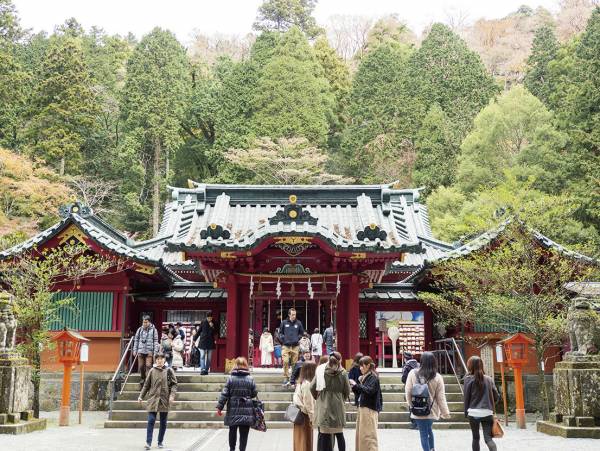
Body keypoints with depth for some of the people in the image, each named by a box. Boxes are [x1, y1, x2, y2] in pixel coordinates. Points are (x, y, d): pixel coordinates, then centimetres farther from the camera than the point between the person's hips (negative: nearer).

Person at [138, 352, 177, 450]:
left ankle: (160, 441, 19)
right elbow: (146, 385, 9)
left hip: (165, 400, 0)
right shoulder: (152, 371, 3)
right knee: (151, 421, -6)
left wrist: (172, 395, -12)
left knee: (163, 422, 8)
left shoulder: (169, 370, 1)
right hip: (153, 399, 0)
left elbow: (174, 384, 0)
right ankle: (148, 442, -4)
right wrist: (141, 396, 6)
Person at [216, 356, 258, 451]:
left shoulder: (230, 378, -4)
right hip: (247, 411, -1)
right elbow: (254, 394, 2)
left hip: (233, 411, 1)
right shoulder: (250, 379, -3)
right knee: (244, 433, 2)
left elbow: (224, 394, -5)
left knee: (232, 431, 17)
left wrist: (219, 407, -1)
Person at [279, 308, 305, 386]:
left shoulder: (298, 323, 5)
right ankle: (286, 378, -4)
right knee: (285, 362, -11)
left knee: (294, 363, 3)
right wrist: (282, 338, 1)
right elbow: (280, 332, 15)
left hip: (295, 346, 1)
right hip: (286, 346, -1)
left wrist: (298, 339, 5)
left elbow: (302, 333, 18)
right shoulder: (284, 323, 3)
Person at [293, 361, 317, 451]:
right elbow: (308, 403, -18)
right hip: (304, 415, -8)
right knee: (305, 441, 1)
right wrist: (312, 417, -12)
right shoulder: (307, 384, -19)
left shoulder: (300, 382, 8)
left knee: (299, 440, 13)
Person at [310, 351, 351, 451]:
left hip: (323, 406, 0)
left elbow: (312, 387, -2)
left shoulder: (321, 371, -2)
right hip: (338, 407, 0)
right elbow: (347, 391, 1)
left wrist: (317, 397, 15)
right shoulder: (343, 373, -4)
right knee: (339, 434, 11)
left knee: (323, 433, 6)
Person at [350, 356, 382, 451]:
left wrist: (356, 385, -19)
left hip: (370, 409, -9)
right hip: (362, 408, 9)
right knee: (360, 434, 8)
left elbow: (370, 390, -22)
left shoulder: (373, 377, -8)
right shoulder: (364, 378, 17)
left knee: (368, 435, -7)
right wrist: (354, 388, 3)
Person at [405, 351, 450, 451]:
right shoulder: (437, 377, -8)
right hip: (431, 410, 2)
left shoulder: (413, 373, -10)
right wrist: (445, 412, 7)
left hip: (418, 410, -2)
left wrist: (411, 405, 12)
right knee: (429, 430, 24)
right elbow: (441, 397, -4)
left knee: (424, 433, 6)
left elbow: (408, 392, -4)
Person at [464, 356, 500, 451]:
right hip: (487, 413, 2)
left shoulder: (469, 379, -4)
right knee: (488, 438, 0)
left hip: (473, 413, -2)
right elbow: (496, 397, 8)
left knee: (475, 438, 13)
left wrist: (466, 412, 8)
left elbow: (466, 397, -3)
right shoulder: (489, 379, 6)